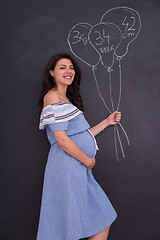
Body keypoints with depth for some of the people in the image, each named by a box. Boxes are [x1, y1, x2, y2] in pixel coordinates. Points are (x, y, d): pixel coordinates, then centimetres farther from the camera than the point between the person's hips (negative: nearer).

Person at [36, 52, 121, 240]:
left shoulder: (66, 99, 21)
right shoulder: (52, 96, -9)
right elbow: (62, 140, -18)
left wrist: (106, 122, 19)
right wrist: (87, 160, -8)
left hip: (79, 169, 9)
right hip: (67, 167, -9)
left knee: (103, 221, 11)